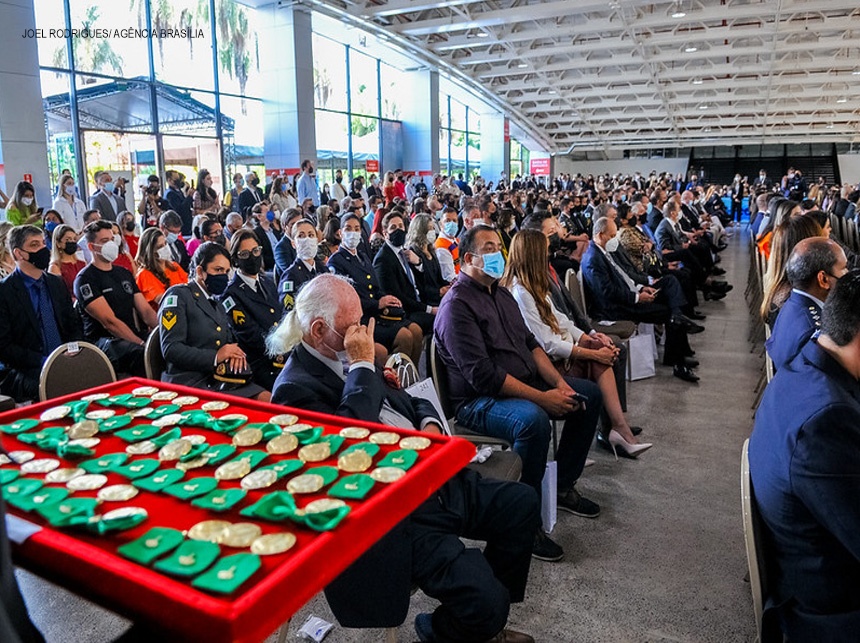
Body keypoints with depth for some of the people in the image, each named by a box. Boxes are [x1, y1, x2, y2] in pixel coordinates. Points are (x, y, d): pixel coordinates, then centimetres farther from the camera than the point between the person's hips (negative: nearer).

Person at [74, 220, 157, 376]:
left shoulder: (124, 273, 20)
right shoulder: (85, 279, -2)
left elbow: (146, 311, 14)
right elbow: (109, 321, -13)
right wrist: (142, 343, -22)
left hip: (134, 335, 7)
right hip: (103, 339, -7)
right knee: (141, 354, -38)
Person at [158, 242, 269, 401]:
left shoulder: (219, 305, 23)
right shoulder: (178, 295, -2)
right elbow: (170, 349, -11)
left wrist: (236, 353, -2)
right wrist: (215, 356, -15)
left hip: (222, 380, 7)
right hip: (190, 382, -7)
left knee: (268, 400, -17)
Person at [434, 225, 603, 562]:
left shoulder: (501, 294, 14)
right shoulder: (457, 304, -16)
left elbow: (530, 343, 14)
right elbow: (482, 375, -23)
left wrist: (559, 382, -3)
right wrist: (543, 398, -23)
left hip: (526, 384, 10)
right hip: (479, 401, -9)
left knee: (589, 394, 7)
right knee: (533, 420, -36)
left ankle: (563, 486, 16)